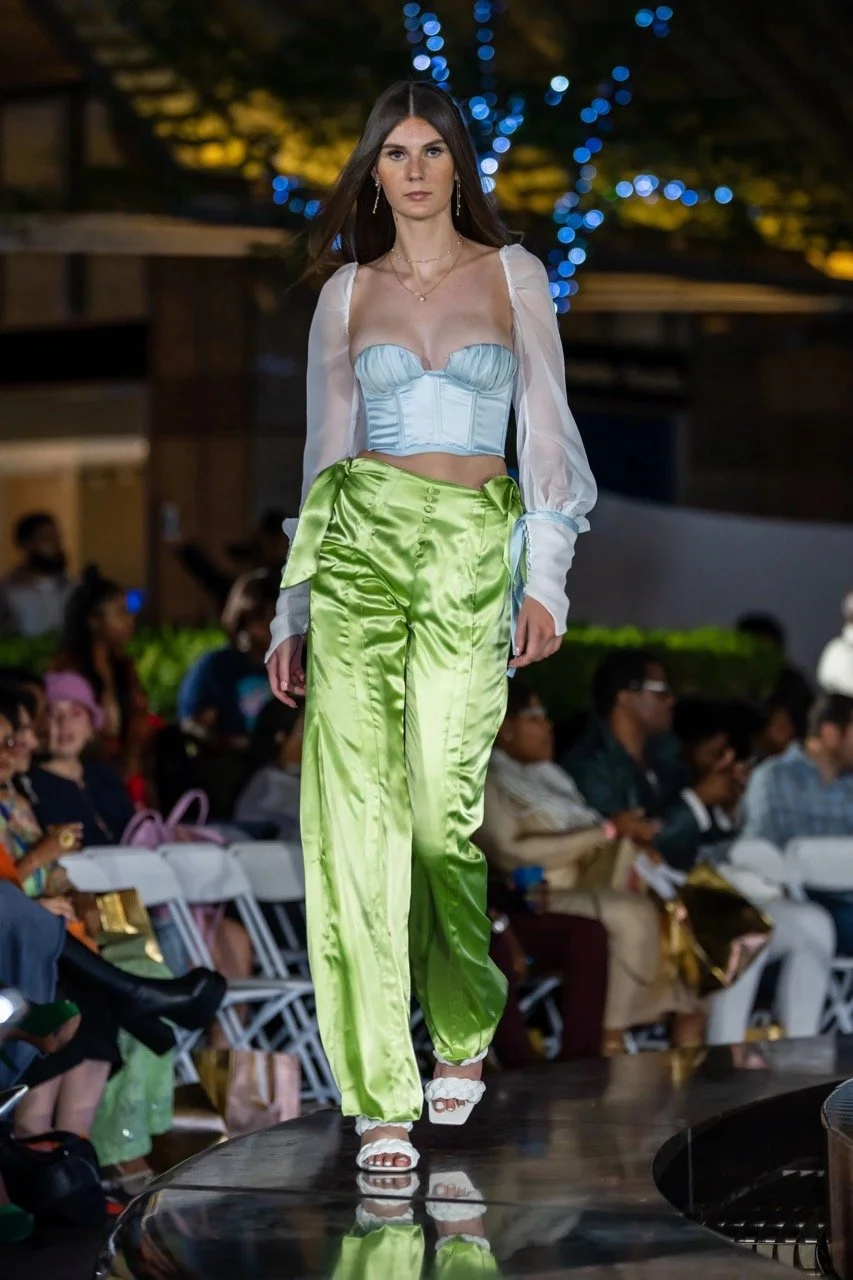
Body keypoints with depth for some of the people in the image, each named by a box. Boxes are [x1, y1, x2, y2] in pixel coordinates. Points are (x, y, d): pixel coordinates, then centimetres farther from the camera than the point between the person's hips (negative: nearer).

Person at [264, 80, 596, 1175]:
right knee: (356, 804, -10)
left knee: (445, 805, -4)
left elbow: (545, 431, 5)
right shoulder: (346, 294, 12)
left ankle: (464, 1032, 24)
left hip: (473, 552, -1)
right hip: (360, 543, 1)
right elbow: (324, 457, 13)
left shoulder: (513, 276, 8)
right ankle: (381, 1099, -9)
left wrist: (545, 577, -5)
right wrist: (293, 611, 9)